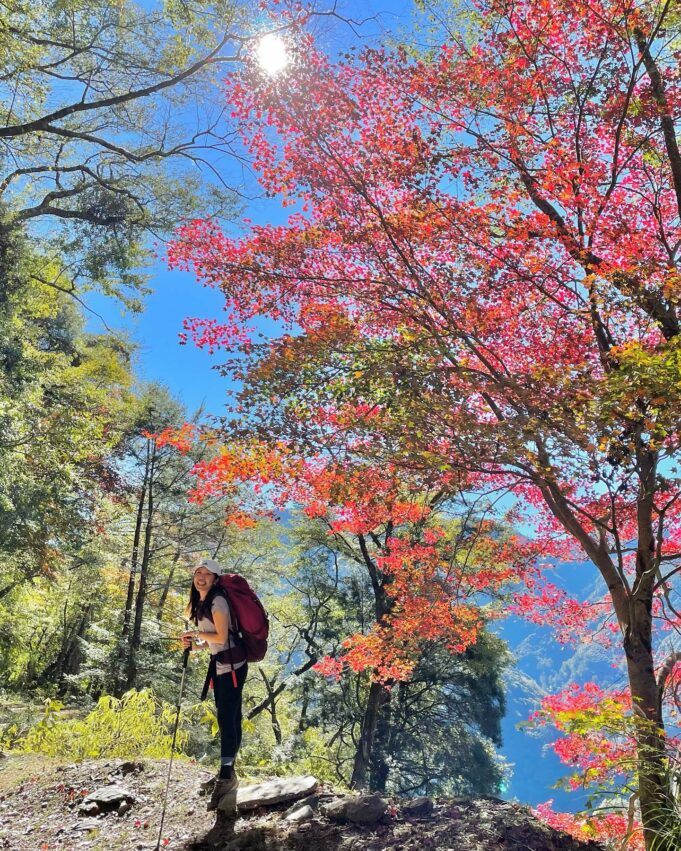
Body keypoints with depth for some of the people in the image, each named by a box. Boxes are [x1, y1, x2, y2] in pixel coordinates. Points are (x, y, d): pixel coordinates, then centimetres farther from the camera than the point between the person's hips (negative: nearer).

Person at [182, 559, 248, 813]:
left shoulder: (217, 601, -15)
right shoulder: (201, 603, 13)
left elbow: (221, 637, -20)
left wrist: (197, 634, -8)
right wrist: (194, 643, 3)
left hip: (232, 664, -9)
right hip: (219, 664, 9)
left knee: (226, 717, -11)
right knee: (229, 717, 15)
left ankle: (226, 775, -8)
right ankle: (228, 772, 24)